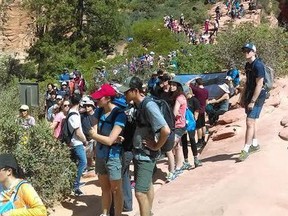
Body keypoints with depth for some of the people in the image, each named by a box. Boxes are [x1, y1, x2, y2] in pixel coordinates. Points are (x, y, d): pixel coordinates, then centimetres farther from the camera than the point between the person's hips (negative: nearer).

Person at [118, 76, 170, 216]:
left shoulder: (149, 106, -23)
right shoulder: (138, 105, 4)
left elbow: (166, 130, -30)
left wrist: (156, 146, -18)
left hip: (146, 155, -9)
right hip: (138, 153, 9)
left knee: (140, 193, -9)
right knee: (147, 186, 22)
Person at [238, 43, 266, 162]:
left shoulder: (258, 65, -18)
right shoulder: (247, 65, 9)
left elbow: (259, 85, -21)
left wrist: (252, 102, -21)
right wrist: (243, 97, 16)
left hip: (258, 96, -9)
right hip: (249, 95, 9)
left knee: (250, 122, -11)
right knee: (251, 121, 17)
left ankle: (246, 149, -5)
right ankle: (255, 145, 31)